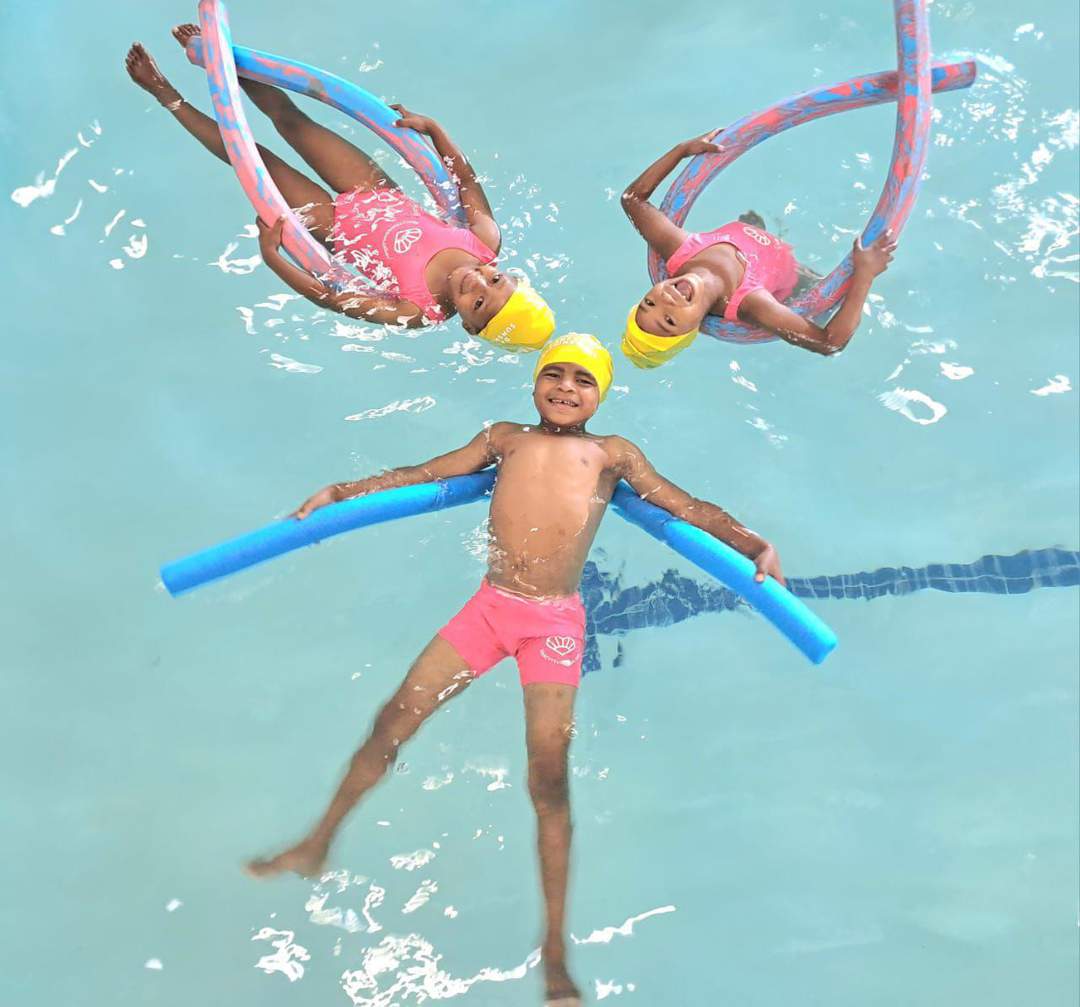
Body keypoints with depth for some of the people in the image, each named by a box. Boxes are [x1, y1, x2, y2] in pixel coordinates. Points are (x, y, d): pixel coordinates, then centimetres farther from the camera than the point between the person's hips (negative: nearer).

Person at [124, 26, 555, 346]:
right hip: (383, 197, 4)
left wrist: (271, 256, -33)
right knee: (290, 119, 4)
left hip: (338, 227, -4)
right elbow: (466, 178, -5)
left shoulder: (420, 314, -36)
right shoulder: (487, 240, -24)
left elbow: (330, 298, -30)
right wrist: (432, 127, -7)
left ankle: (168, 94, 24)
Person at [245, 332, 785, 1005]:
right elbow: (423, 475, 17)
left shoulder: (613, 453, 13)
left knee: (549, 776, -5)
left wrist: (754, 545, -7)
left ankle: (555, 952, 5)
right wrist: (341, 493, 11)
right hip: (489, 606, 3)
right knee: (396, 719, 2)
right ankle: (317, 846, 23)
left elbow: (687, 507, 7)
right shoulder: (505, 438, 18)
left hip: (555, 622, -2)